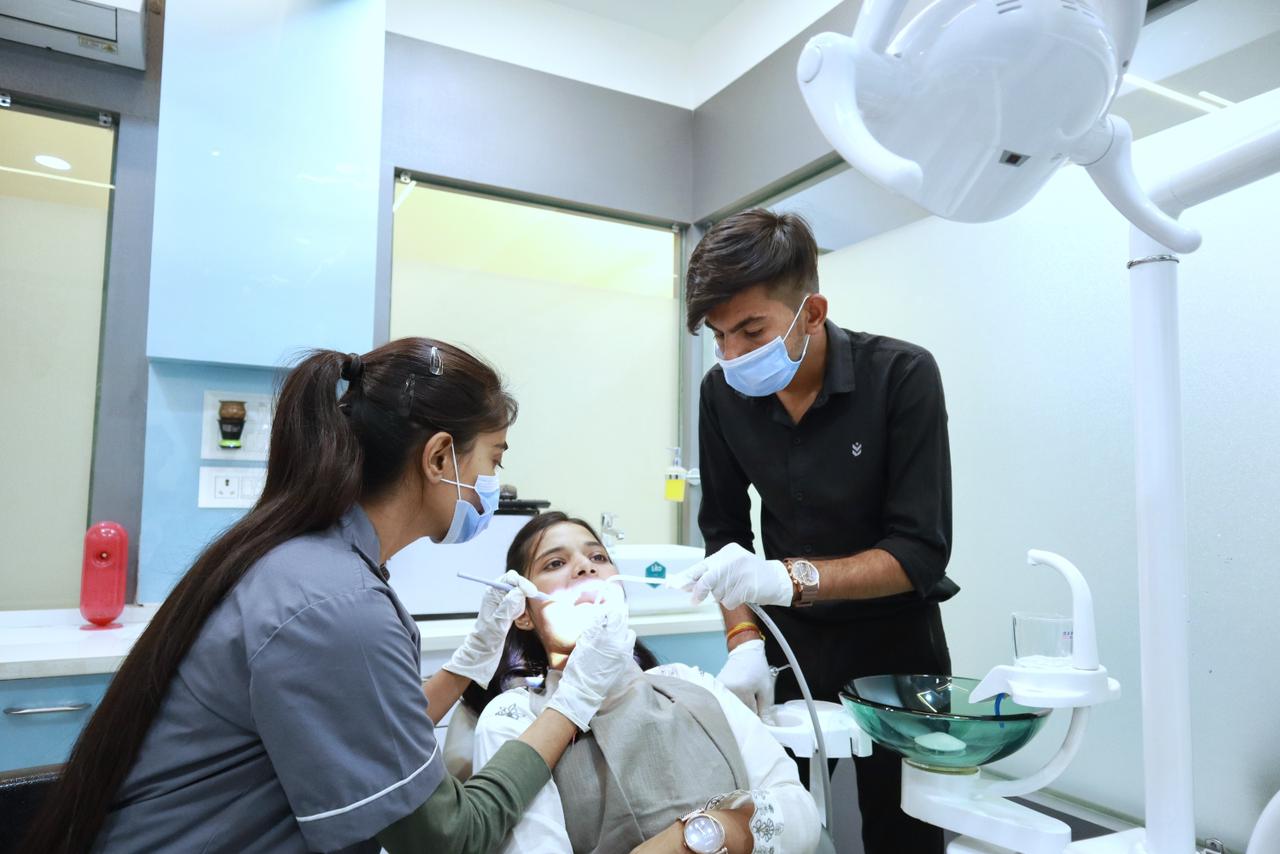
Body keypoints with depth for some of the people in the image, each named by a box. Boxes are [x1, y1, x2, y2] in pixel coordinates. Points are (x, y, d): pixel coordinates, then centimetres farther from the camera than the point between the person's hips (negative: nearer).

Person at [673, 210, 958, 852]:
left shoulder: (903, 376, -21)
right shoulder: (723, 392, -10)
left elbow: (920, 552, -22)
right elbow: (723, 530, 0)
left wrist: (790, 577, -35)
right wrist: (744, 639, -12)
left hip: (894, 637, -2)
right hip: (789, 637, 3)